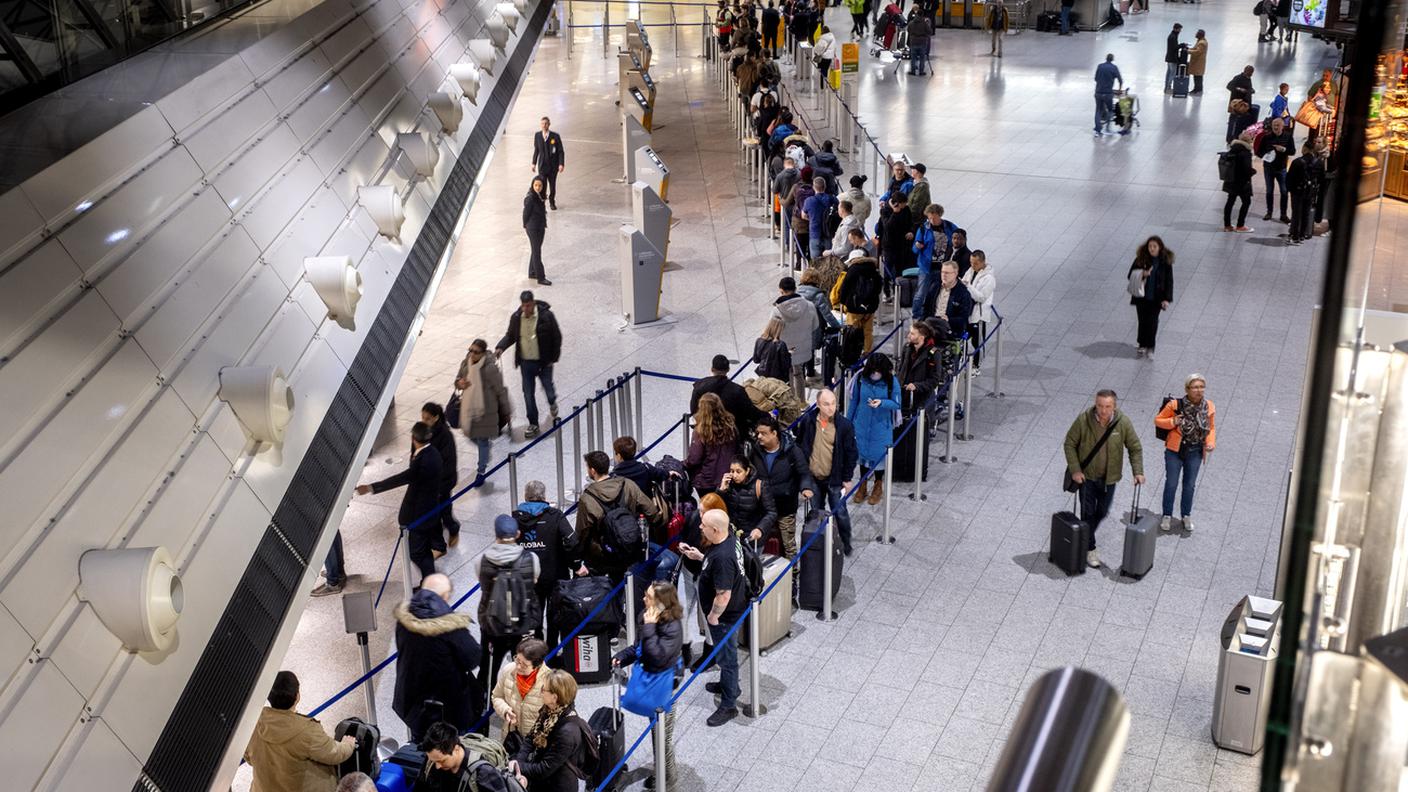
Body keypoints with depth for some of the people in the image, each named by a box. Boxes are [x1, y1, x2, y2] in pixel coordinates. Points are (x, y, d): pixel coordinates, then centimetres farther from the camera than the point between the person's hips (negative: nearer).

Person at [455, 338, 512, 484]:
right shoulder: (465, 363, -5)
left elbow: (500, 391, -13)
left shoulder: (490, 368, -21)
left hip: (485, 409, -5)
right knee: (471, 436, 19)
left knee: (482, 440, 6)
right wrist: (459, 382, -13)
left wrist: (506, 411, -6)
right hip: (468, 407, 6)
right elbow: (458, 378, 13)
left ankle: (481, 470, 26)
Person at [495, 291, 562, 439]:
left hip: (544, 362, -2)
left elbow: (557, 337, -6)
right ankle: (533, 424, 18)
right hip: (526, 362, 3)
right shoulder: (516, 317, -5)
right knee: (528, 394, 5)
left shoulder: (546, 315, -15)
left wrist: (553, 358, -7)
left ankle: (552, 404, 44)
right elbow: (510, 336, 11)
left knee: (548, 389, 7)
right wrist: (500, 347, -7)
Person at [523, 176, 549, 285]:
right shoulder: (530, 198, -20)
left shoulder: (540, 196, 3)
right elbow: (526, 213, -13)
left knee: (535, 250, 18)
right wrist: (525, 226, -2)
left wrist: (544, 225, 7)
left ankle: (532, 273, 32)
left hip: (540, 227, 8)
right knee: (536, 252, -2)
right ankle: (540, 278, 2)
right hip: (533, 228, -8)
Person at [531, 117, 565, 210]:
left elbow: (561, 151, -6)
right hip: (542, 165, 0)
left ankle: (552, 202, 33)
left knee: (552, 185, 12)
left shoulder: (555, 136, -10)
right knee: (542, 185, -10)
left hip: (553, 165, 0)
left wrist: (561, 164, -14)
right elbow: (536, 150, 10)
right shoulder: (537, 136, -2)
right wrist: (534, 163, 11)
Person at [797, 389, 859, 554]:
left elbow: (851, 453, -7)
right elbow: (799, 446, 3)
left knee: (840, 513, 8)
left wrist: (847, 478, -6)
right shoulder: (807, 421, -9)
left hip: (835, 479, -2)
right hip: (813, 478, 3)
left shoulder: (844, 424, -15)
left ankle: (845, 544, 28)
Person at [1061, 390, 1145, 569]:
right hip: (1086, 475, -2)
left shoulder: (1123, 423, -16)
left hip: (1109, 477, 3)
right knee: (1088, 513, 0)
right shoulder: (1083, 420, -20)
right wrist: (1075, 470, -14)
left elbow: (1135, 448, -4)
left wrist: (1138, 471, -15)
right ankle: (1089, 549, 15)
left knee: (1102, 512, 17)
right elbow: (1069, 444, -9)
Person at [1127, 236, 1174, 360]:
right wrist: (1142, 274, -21)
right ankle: (1141, 346, 23)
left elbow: (1169, 281, -4)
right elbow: (1130, 275, 0)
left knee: (1152, 322, 0)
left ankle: (1149, 348, 12)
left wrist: (1167, 299, -11)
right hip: (1141, 297, 1)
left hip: (1156, 299, -1)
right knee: (1142, 321, 9)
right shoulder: (1140, 259, -5)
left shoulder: (1165, 262, -7)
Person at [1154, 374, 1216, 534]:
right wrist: (1172, 422, -26)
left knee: (1189, 485, 17)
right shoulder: (1176, 405, -20)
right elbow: (1158, 420, -8)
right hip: (1175, 451, -2)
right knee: (1171, 484, 8)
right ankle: (1167, 515, 29)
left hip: (1195, 453, 2)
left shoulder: (1208, 407, -11)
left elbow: (1211, 428, 5)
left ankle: (1186, 515, 38)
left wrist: (1211, 443, -11)